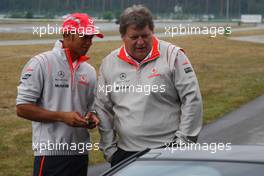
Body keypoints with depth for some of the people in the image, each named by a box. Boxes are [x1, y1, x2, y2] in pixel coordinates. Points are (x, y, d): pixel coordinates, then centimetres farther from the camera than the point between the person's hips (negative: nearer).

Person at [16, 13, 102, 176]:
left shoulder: (89, 71, 12)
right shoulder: (41, 63, -6)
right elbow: (22, 108, -9)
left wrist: (91, 119, -1)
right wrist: (62, 116, -16)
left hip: (81, 154, 6)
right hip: (51, 154, -6)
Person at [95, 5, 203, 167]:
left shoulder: (173, 56, -2)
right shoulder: (109, 63, 9)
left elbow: (192, 99, -3)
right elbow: (103, 109, 14)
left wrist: (183, 140, -6)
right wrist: (109, 148, 9)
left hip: (167, 150, -3)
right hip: (125, 153, 4)